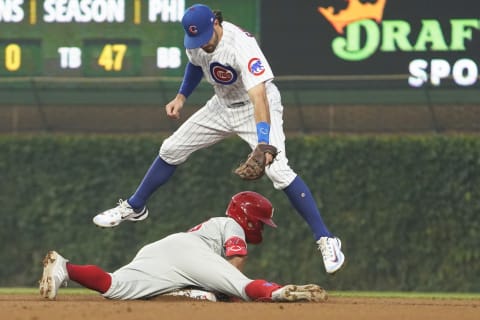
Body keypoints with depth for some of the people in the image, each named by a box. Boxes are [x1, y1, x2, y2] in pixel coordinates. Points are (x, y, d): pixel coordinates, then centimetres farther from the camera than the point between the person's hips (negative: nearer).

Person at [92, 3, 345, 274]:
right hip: (223, 105, 7)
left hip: (255, 107, -7)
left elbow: (259, 97, -45)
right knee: (171, 150, 8)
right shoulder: (197, 40, -13)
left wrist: (263, 146, -56)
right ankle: (134, 208, 32)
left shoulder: (242, 45, -36)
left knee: (277, 169, -25)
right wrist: (181, 97, 1)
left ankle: (325, 239, -20)